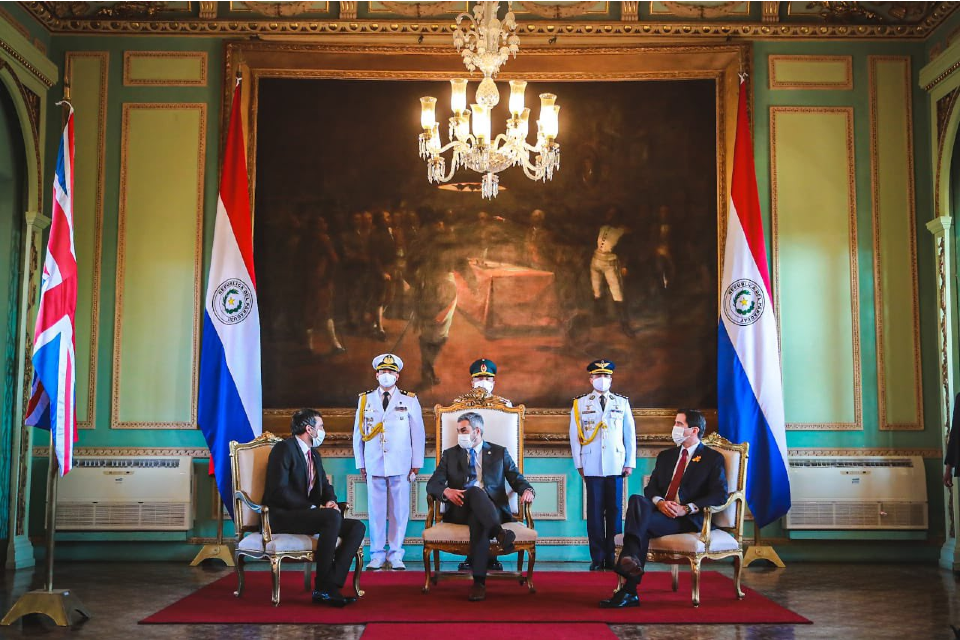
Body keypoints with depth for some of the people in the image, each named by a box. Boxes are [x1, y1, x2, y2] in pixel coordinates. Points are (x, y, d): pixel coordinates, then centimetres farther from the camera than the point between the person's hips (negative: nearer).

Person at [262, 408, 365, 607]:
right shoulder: (284, 449, -9)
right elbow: (279, 490, -18)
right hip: (282, 516, -9)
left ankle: (332, 583, -21)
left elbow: (325, 486, 21)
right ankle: (322, 588, -25)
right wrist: (315, 508, -20)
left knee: (357, 527, -10)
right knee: (332, 517, -33)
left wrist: (330, 501, -3)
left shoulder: (314, 455, 19)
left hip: (307, 514, 9)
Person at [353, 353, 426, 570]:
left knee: (399, 511, 1)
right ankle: (377, 555, 11)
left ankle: (396, 555, 11)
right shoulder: (365, 400, 10)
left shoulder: (410, 401, 7)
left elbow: (418, 434, 6)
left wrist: (416, 465, 2)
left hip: (400, 466, -1)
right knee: (375, 511, 1)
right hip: (374, 466, 1)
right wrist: (360, 464, 7)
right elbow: (358, 433, 11)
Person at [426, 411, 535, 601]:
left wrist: (527, 490, -16)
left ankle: (479, 581, -44)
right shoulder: (450, 455, 19)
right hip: (460, 509, 0)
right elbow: (432, 484, 7)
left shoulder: (499, 453, 18)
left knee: (477, 519, -38)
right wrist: (446, 491, -17)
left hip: (490, 509, 0)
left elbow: (517, 479, 9)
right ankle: (500, 533, -56)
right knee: (475, 491, -35)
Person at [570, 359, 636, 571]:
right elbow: (575, 435, 6)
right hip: (592, 466, -1)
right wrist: (579, 464, 1)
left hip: (616, 465, 1)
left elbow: (630, 434, 10)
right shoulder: (580, 404, 7)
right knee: (595, 511, 0)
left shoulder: (622, 403, 10)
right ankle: (597, 558, 6)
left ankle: (612, 557, 10)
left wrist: (630, 463, 5)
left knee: (615, 510, 2)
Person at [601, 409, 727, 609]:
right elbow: (650, 488, 16)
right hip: (660, 509, 5)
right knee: (637, 500, -32)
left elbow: (719, 495, -6)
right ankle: (631, 561, -49)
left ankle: (629, 591, -37)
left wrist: (687, 509, -17)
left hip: (688, 518, -5)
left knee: (642, 524, -33)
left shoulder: (713, 458, 7)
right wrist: (659, 502, -9)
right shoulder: (666, 456, 25)